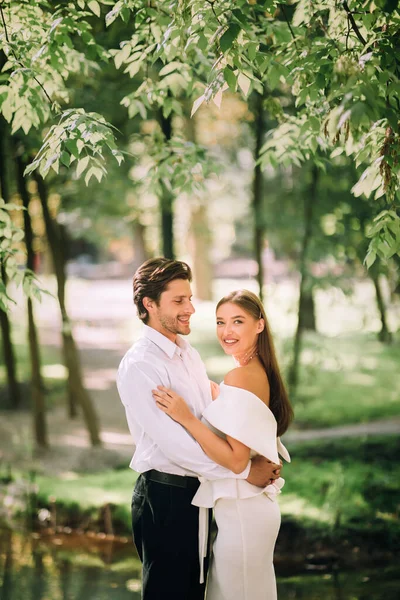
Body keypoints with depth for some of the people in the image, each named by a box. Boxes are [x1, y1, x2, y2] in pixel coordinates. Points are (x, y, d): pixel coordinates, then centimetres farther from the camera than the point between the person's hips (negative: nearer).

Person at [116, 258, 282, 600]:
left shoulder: (188, 354, 11)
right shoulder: (140, 366, -19)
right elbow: (173, 443, -24)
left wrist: (267, 451, -2)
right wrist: (244, 471, -19)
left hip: (197, 493, 9)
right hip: (165, 497, -8)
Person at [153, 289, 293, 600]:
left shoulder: (239, 378, -21)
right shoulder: (261, 372, 8)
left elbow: (236, 459, -24)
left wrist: (186, 417, -27)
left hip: (240, 512, -10)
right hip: (256, 507, 10)